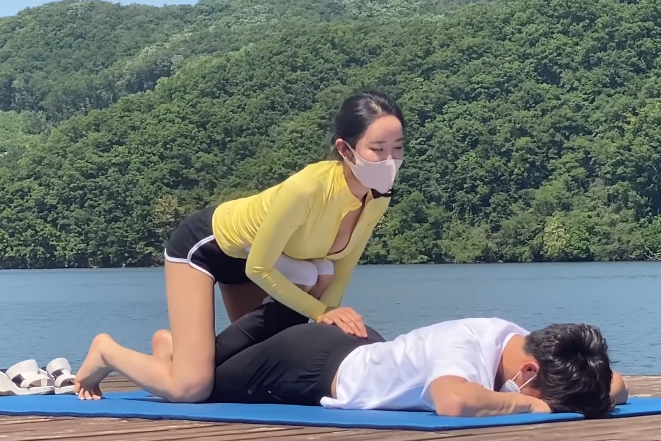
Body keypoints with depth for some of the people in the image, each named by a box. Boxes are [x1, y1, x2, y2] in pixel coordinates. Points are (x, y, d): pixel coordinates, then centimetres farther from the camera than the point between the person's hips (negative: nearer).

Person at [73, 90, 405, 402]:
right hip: (204, 244, -8)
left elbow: (340, 267, -3)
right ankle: (107, 351, 10)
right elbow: (258, 267, -28)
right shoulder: (308, 187, -40)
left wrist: (330, 313, -17)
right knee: (191, 387, -17)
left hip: (248, 258, 8)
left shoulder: (378, 196, -19)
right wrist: (320, 312, -23)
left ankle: (172, 343, 34)